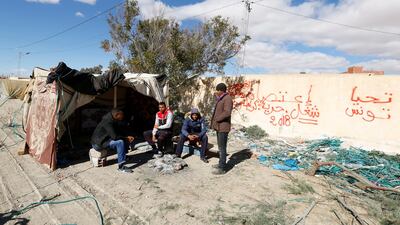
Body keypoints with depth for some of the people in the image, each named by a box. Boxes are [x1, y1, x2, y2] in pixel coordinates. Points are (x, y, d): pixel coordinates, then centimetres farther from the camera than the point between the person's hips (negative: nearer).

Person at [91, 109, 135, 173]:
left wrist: (127, 137, -6)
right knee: (120, 142, -25)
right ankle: (121, 166, -23)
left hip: (102, 140, 10)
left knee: (122, 139, 7)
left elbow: (118, 132, 11)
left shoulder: (111, 120, 4)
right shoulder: (108, 122, -26)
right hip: (98, 143, -10)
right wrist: (126, 138, -18)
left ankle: (124, 156, 19)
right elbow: (115, 136, -31)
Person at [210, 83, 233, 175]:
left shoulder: (227, 99, -16)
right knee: (220, 146, 18)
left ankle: (222, 168, 3)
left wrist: (217, 119, -18)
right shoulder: (221, 98, 15)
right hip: (219, 126, 10)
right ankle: (221, 163, 30)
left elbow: (227, 112, -27)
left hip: (223, 127, -10)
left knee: (222, 147, -5)